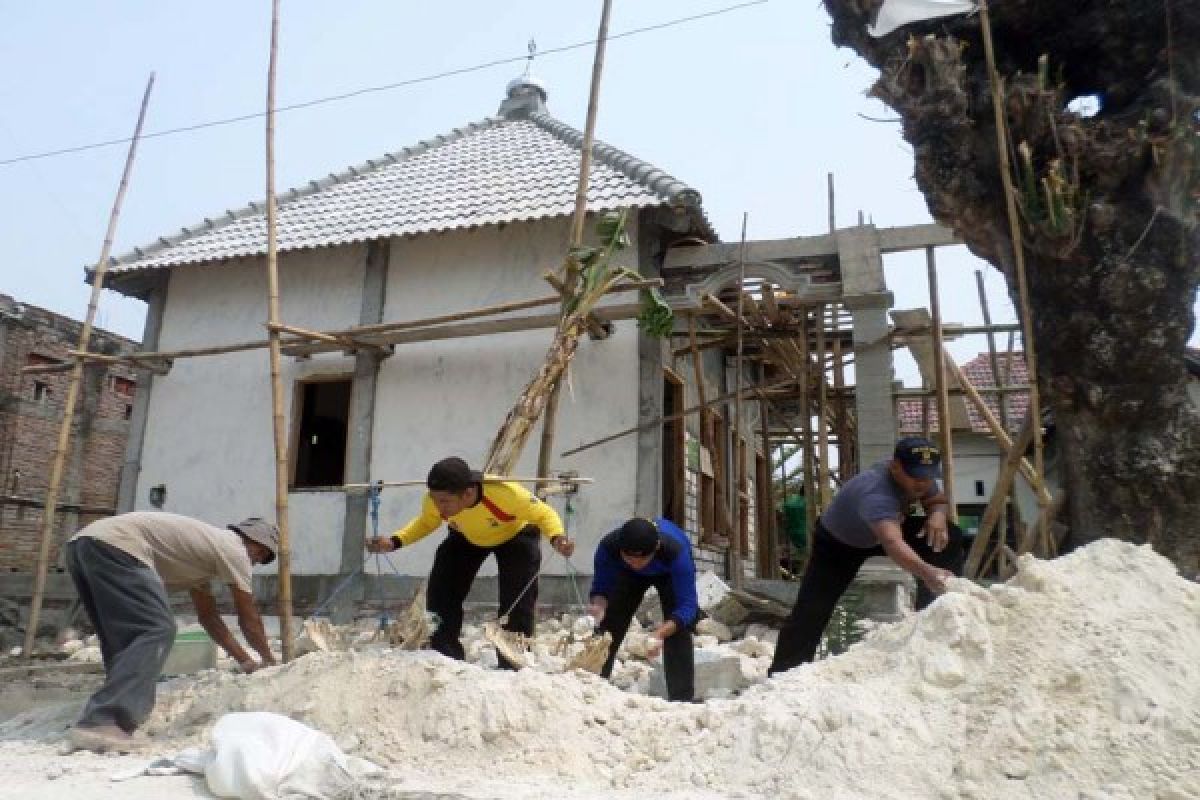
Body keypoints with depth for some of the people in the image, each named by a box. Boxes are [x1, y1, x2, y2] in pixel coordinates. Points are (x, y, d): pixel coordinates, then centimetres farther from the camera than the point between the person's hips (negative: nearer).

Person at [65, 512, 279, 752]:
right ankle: (101, 724, -21)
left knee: (125, 641, 15)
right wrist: (269, 660, 26)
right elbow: (249, 619, 10)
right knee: (156, 631, -13)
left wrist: (245, 660, 36)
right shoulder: (234, 549, 3)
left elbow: (209, 617, 34)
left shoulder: (208, 547, 28)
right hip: (114, 546, -10)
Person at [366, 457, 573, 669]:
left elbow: (544, 514, -27)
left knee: (517, 603, -14)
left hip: (516, 534, -3)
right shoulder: (435, 500, -31)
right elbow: (425, 523, -6)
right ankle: (447, 659, 14)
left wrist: (557, 537, -48)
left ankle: (514, 665, 4)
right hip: (466, 537, 4)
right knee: (441, 595, -4)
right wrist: (394, 542, -22)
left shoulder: (505, 492, -44)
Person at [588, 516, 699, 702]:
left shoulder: (676, 551, -45)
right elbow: (601, 587, -23)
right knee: (608, 626, -3)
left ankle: (681, 700, -9)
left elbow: (687, 605, -40)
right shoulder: (608, 547, -38)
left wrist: (660, 634, -55)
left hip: (670, 574, -2)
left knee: (678, 632, -17)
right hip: (627, 575, 2)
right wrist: (598, 606, -45)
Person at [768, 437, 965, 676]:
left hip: (889, 528, 6)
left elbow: (937, 500, -1)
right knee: (812, 610, -18)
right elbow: (892, 543, -61)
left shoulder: (919, 477, -21)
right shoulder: (875, 492, -45)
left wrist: (937, 515, -27)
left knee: (948, 537, -13)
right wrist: (926, 572, -79)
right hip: (837, 542, -6)